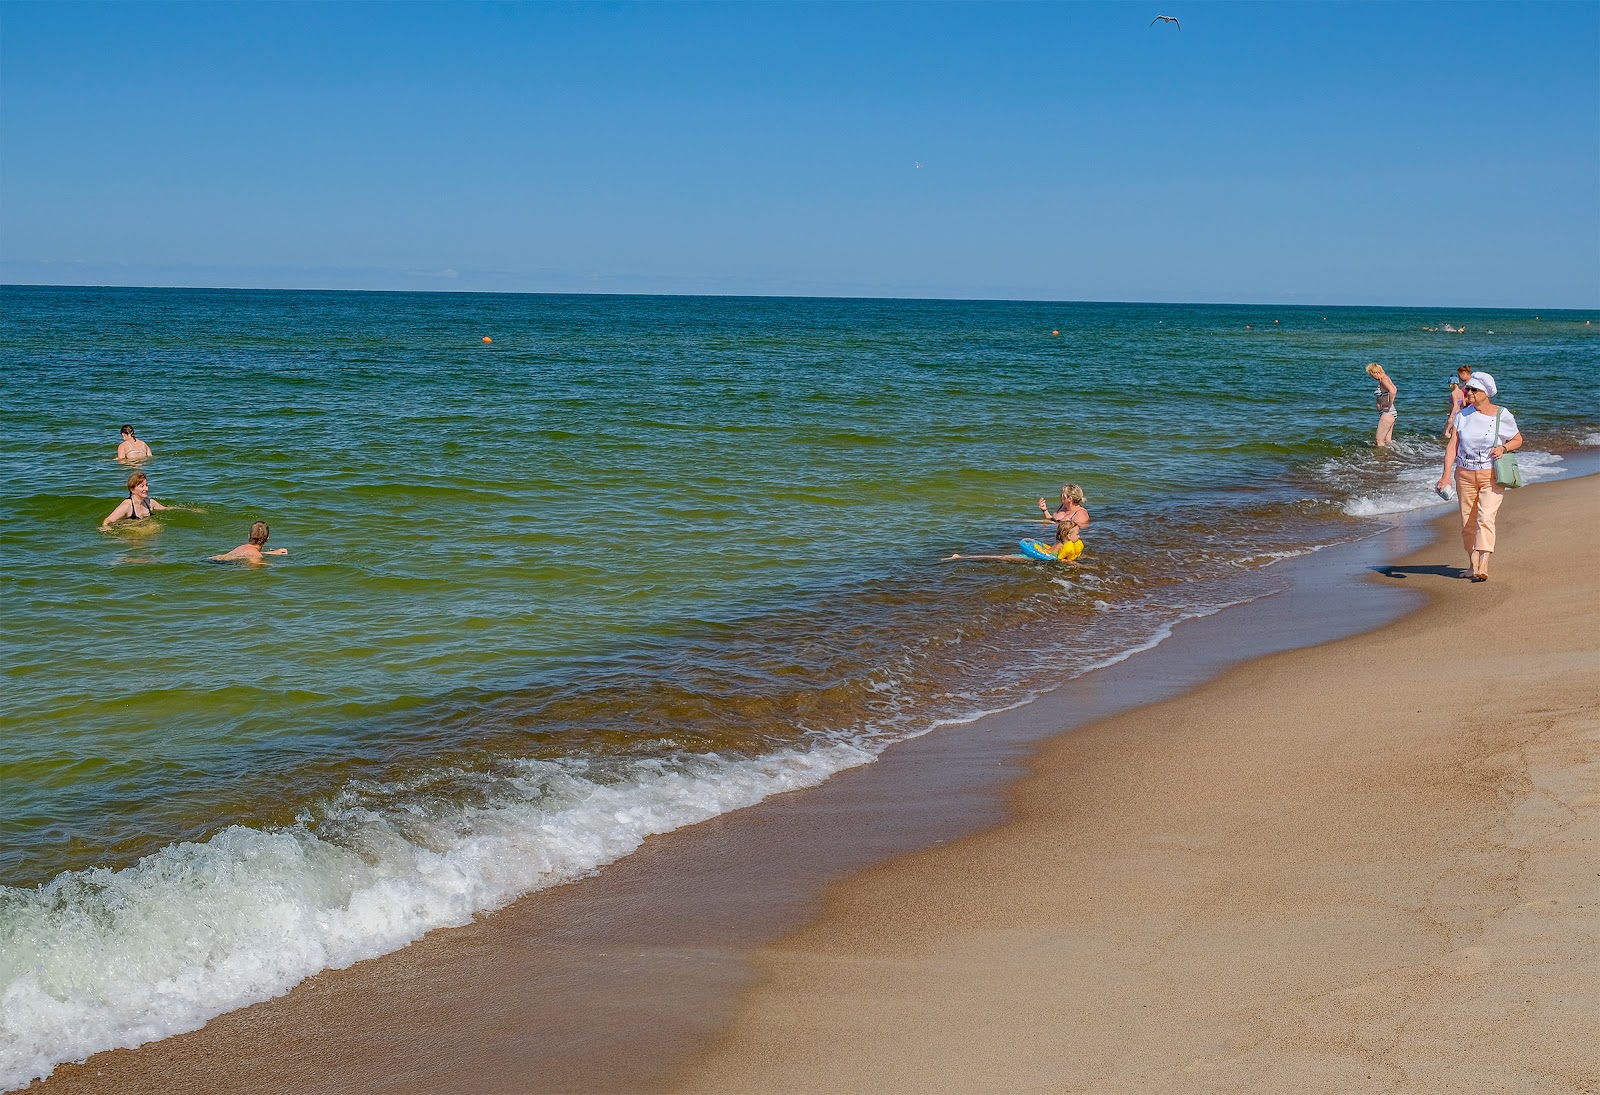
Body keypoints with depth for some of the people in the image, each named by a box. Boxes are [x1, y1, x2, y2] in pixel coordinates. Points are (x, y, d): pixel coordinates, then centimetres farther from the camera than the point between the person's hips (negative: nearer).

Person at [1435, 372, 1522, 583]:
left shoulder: (1502, 415, -2)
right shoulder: (1462, 415, 5)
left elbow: (1518, 440, 10)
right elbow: (1452, 445, 1)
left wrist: (1504, 448, -12)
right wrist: (1446, 475, -9)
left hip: (1492, 476, -4)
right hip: (1465, 475, 4)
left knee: (1485, 518, -17)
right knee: (1467, 522, 8)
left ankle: (1483, 568, -22)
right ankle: (1472, 565, 21)